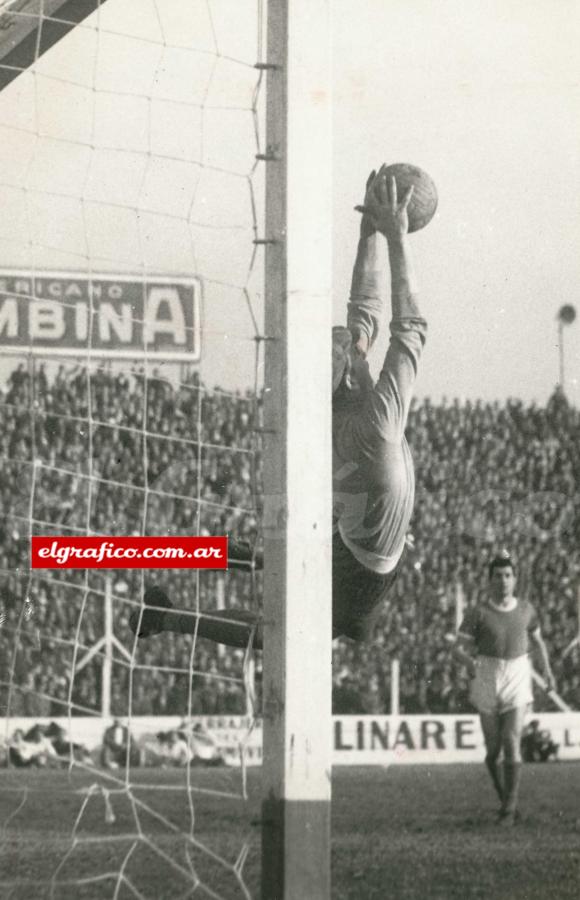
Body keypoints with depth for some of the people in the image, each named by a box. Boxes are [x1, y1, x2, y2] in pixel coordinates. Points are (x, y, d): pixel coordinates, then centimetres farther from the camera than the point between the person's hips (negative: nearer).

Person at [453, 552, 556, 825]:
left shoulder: (525, 609, 4)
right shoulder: (477, 613, -5)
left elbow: (537, 640, 21)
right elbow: (459, 649, -7)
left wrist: (547, 669, 7)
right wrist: (469, 661, -30)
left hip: (518, 678, 0)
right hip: (487, 680, 0)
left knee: (512, 743, -14)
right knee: (493, 748, 6)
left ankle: (509, 810, -8)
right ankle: (503, 794, 33)